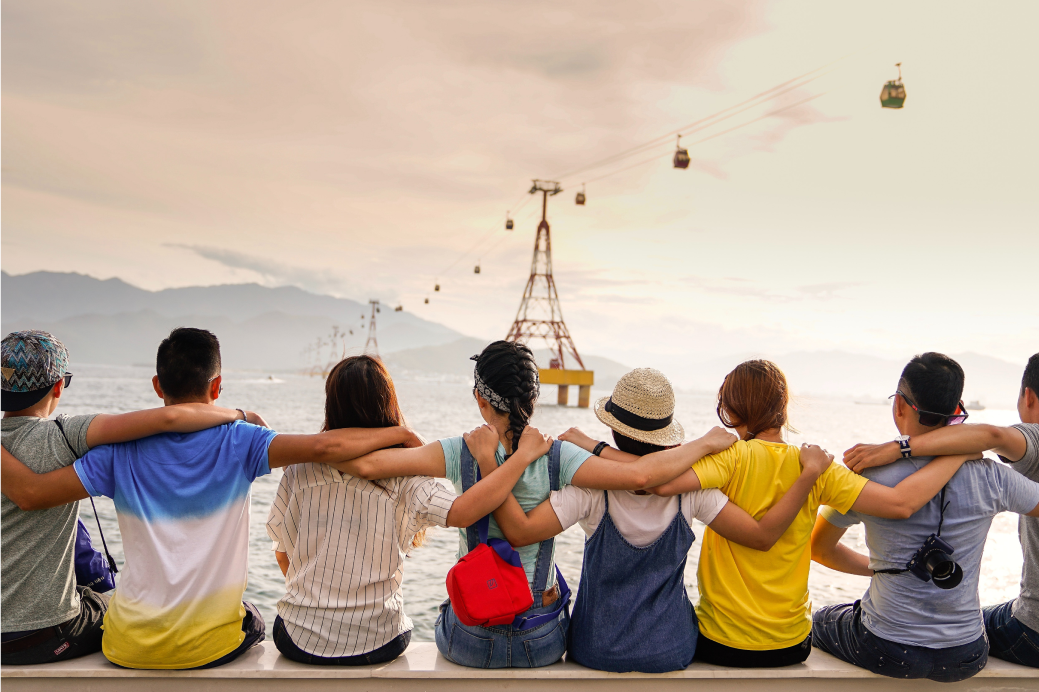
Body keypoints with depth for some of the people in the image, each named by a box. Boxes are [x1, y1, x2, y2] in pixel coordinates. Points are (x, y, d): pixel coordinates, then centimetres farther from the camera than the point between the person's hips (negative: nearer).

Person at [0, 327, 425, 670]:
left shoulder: (122, 452, -8)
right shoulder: (238, 443, -14)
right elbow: (322, 447, -24)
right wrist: (396, 433, -13)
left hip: (130, 647, 2)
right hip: (209, 645, -1)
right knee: (251, 621, 34)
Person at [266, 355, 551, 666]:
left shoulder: (300, 471, -10)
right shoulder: (402, 478, -18)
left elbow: (282, 554, 1)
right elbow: (461, 512, -33)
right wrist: (524, 454, -24)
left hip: (300, 640, 1)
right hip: (375, 644, -1)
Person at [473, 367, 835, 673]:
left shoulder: (592, 488, -23)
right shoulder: (690, 487, -18)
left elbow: (520, 531, -30)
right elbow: (763, 535, -16)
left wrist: (488, 460, -26)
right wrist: (811, 471, -11)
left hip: (598, 650, -1)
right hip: (671, 650, 2)